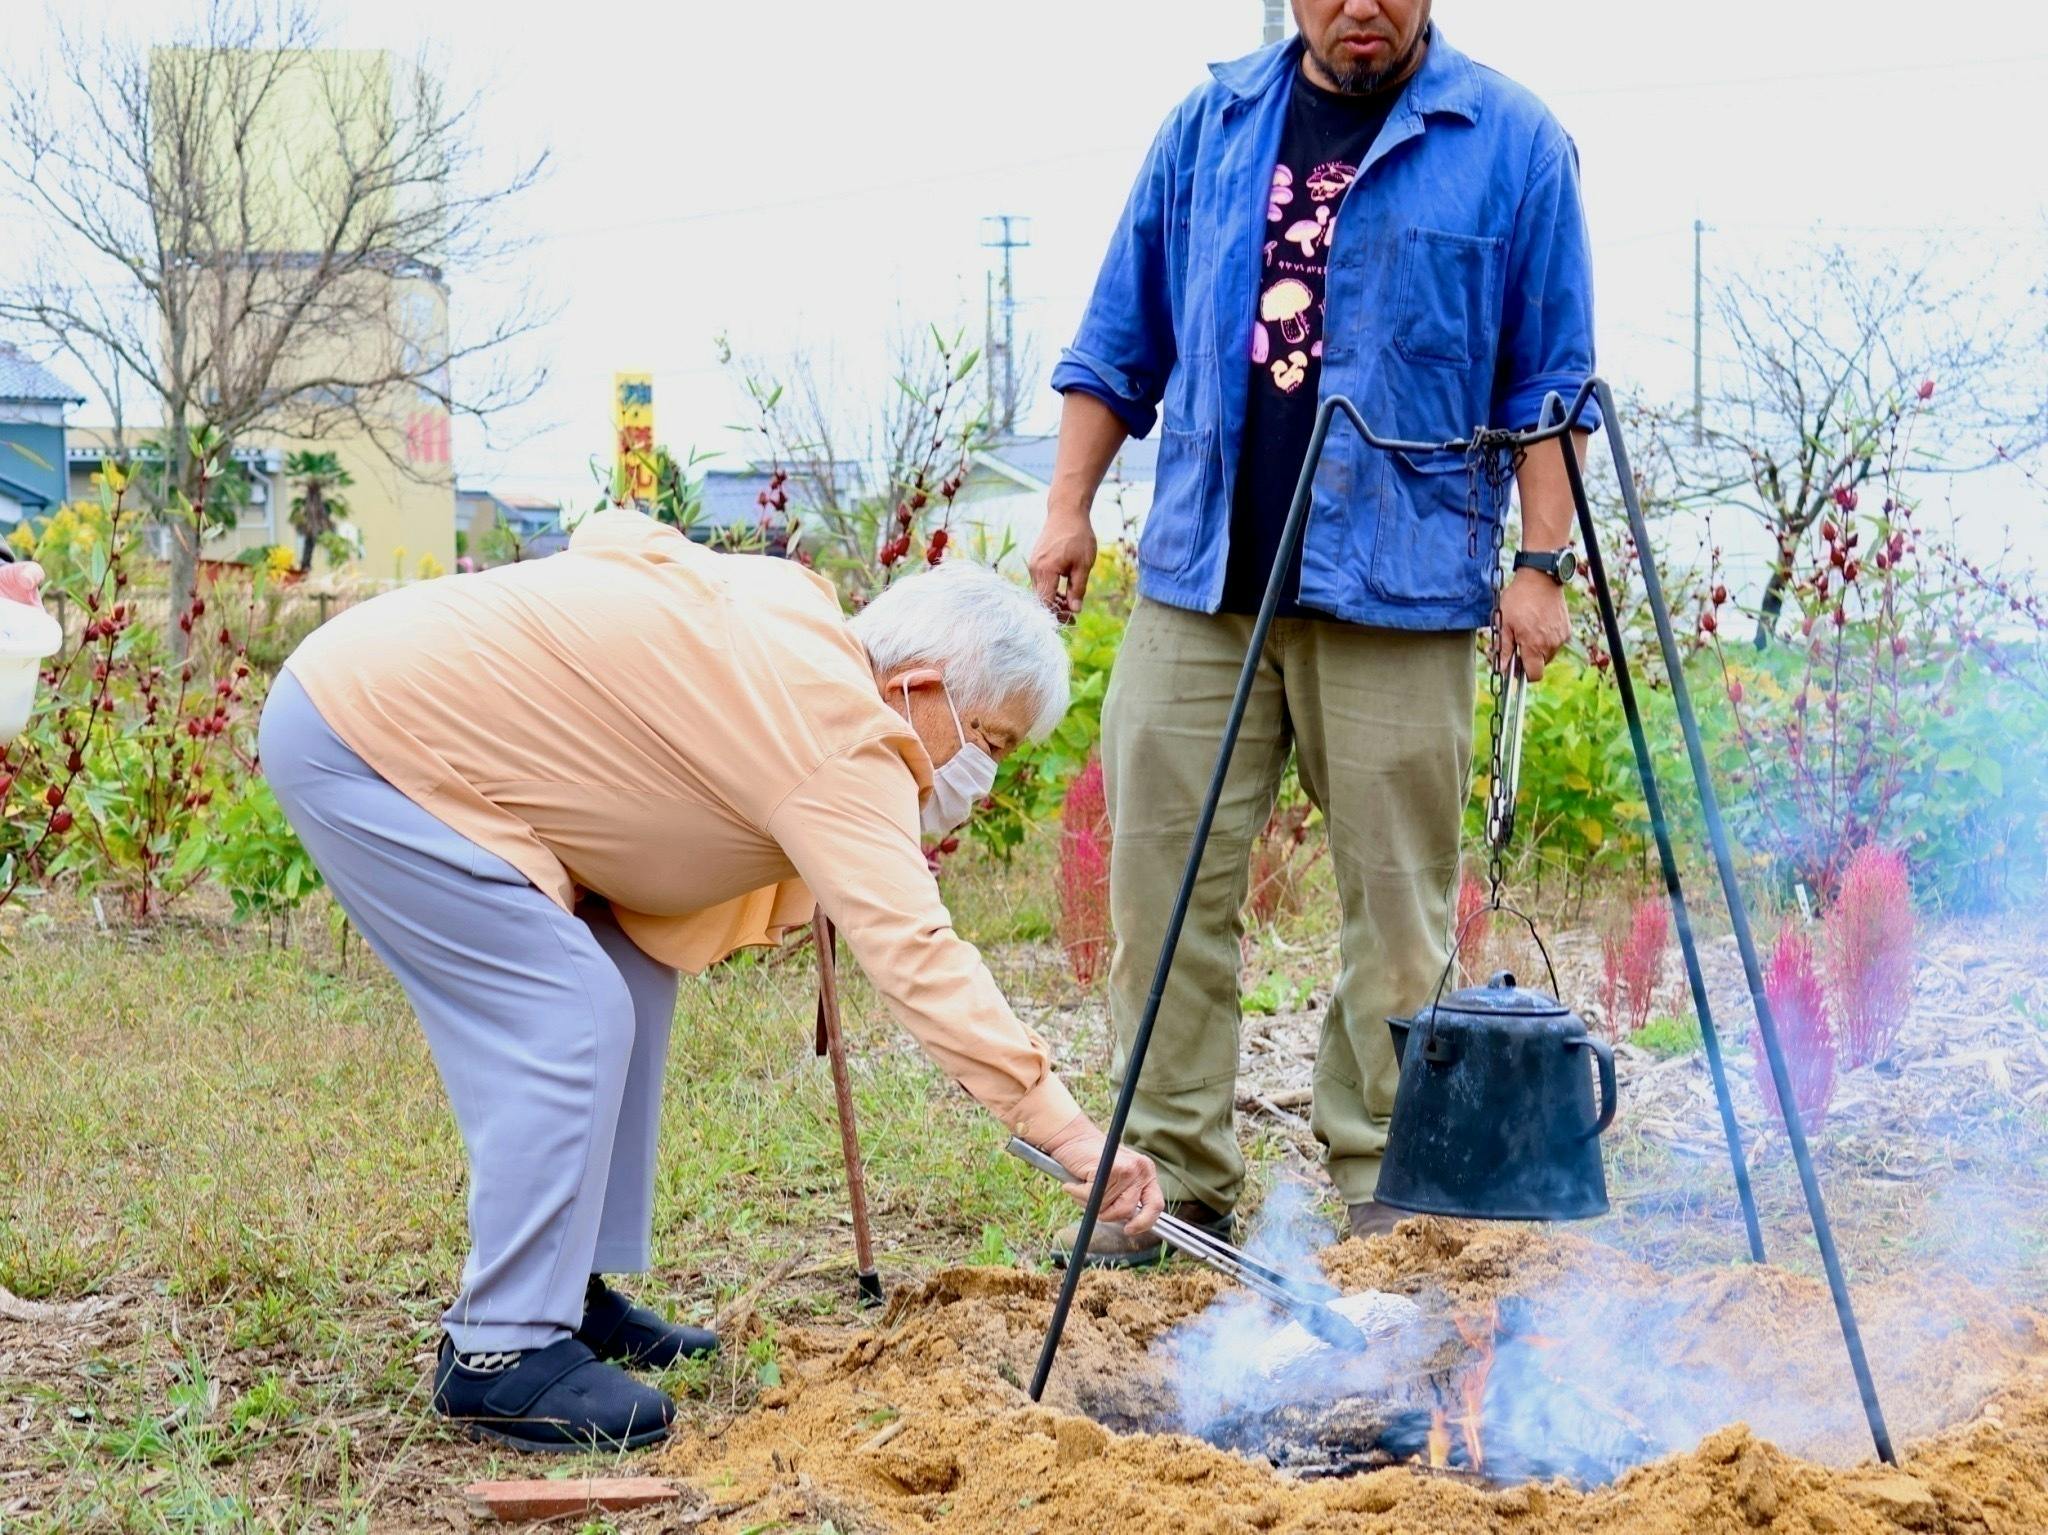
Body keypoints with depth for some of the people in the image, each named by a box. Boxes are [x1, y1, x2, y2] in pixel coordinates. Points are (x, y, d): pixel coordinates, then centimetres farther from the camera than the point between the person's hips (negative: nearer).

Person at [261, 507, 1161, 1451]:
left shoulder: (789, 608, 8)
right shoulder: (836, 730, -21)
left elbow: (614, 535, 20)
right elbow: (909, 949, -30)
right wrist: (1066, 1132, -34)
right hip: (356, 743, -10)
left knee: (634, 975, 9)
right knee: (568, 1018, -16)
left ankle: (569, 1293, 15)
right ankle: (502, 1355, -10)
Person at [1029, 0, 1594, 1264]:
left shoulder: (1513, 143, 3)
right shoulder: (1212, 125, 13)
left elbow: (1550, 381, 3)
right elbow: (1121, 338, 17)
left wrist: (1543, 562, -3)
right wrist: (1071, 506, 10)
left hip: (1396, 585, -3)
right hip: (1201, 577, 3)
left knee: (1397, 897, 2)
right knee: (1167, 874, 2)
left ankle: (1382, 1182, 14)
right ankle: (1176, 1171, 12)